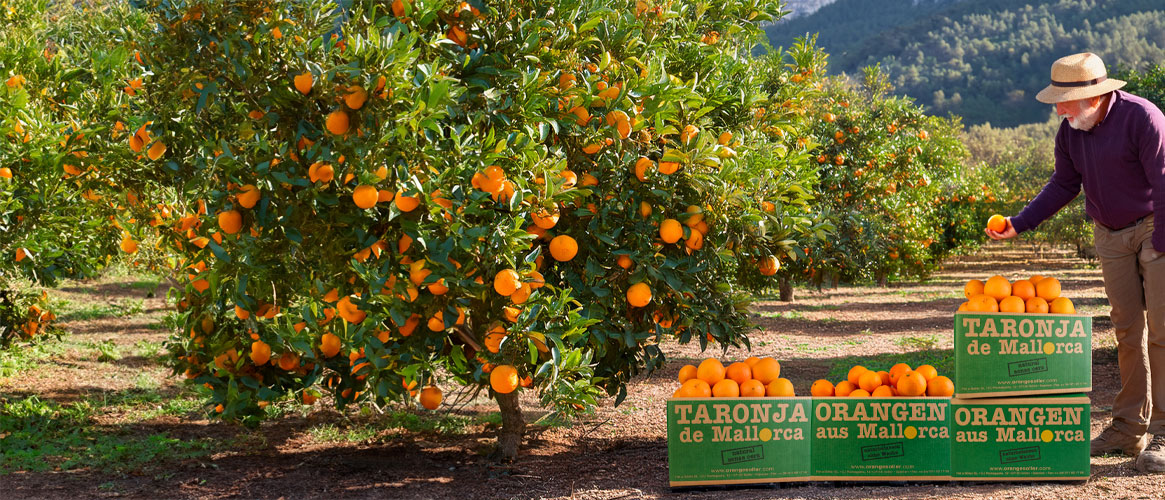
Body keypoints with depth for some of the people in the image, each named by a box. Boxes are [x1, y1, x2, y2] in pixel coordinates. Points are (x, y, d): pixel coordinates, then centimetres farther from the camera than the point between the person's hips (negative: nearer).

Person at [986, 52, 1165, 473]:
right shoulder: (1070, 130, 1)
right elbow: (1064, 184, 9)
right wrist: (1018, 225, 1)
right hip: (1110, 235, 6)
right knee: (1127, 330, 7)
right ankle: (1130, 426, 12)